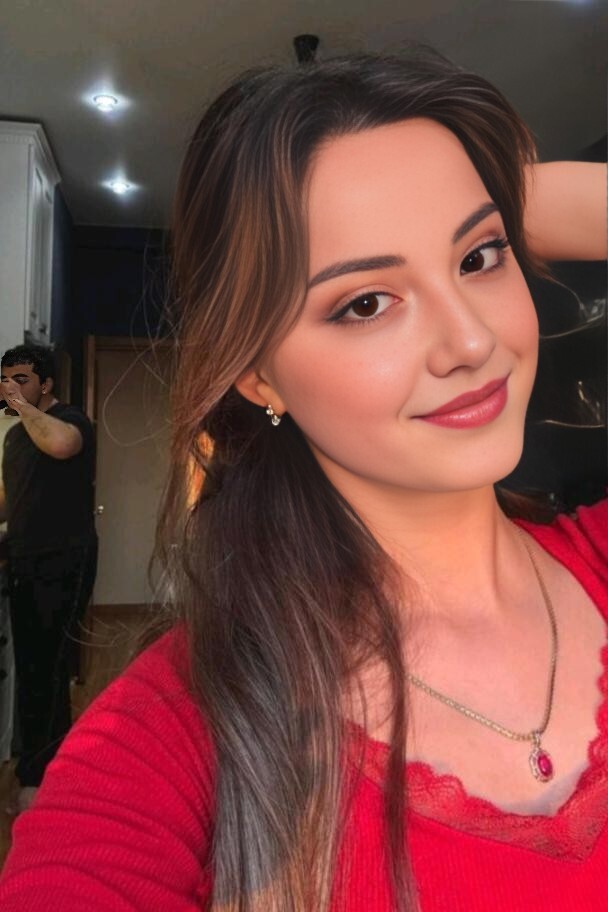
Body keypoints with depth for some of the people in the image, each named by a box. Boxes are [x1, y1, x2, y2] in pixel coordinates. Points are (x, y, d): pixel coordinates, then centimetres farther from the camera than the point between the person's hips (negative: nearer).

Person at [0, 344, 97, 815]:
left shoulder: (71, 419, -9)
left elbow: (59, 444, -35)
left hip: (65, 564, -8)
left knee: (48, 671, -5)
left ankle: (39, 776, 5)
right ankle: (38, 765, 27)